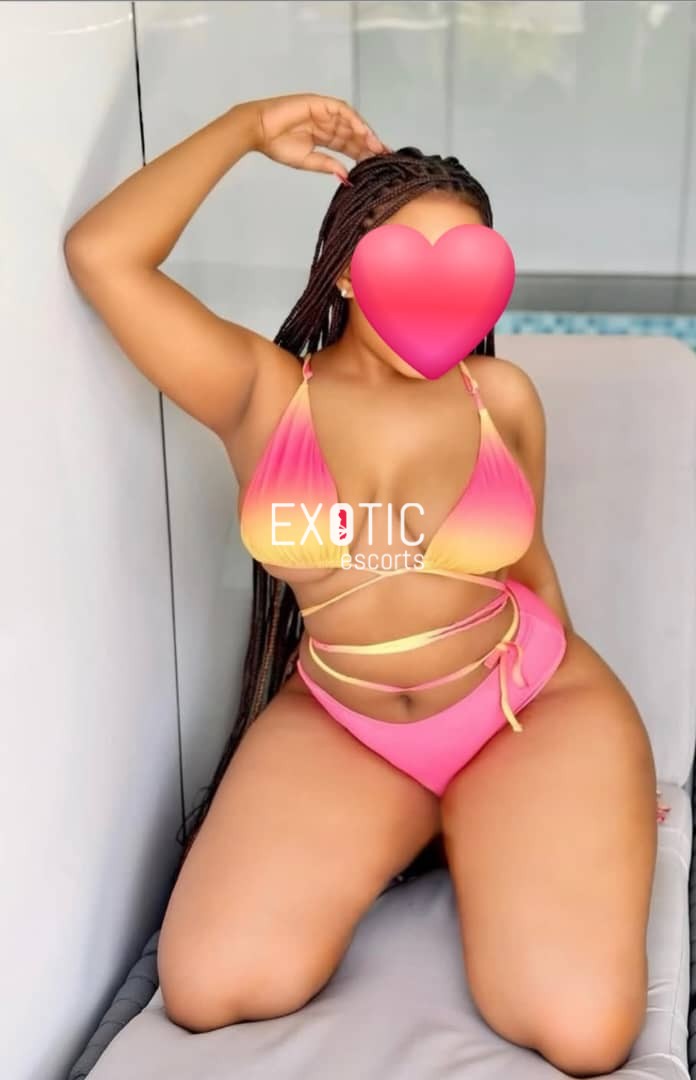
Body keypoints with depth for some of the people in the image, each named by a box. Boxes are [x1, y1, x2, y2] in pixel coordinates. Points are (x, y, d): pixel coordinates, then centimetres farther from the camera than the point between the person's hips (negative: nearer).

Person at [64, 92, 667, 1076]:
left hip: (532, 708, 0)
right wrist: (248, 128, -6)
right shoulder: (262, 394, -4)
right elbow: (102, 255, -14)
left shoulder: (501, 394, -2)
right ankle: (407, 835, 12)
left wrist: (599, 766, 18)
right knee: (208, 993, -13)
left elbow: (525, 563, 10)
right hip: (338, 728, 1)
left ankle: (478, 840, 14)